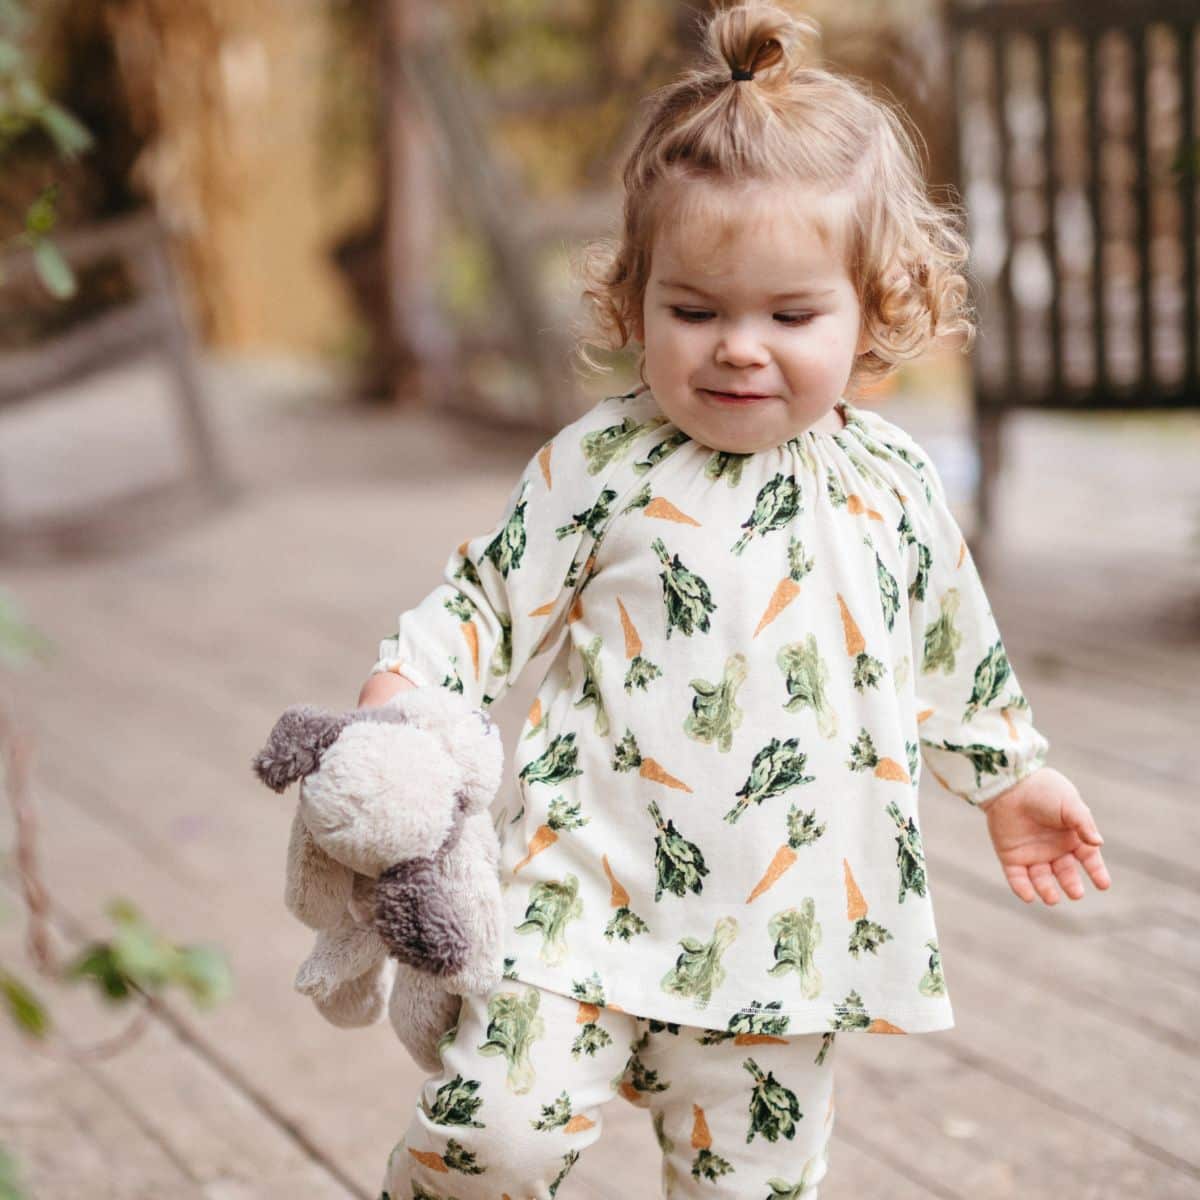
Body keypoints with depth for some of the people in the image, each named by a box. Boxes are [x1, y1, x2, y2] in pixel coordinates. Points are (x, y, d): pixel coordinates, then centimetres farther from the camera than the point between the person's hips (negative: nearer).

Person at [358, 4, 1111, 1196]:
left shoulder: (895, 486, 6)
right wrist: (406, 685, -16)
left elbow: (952, 650, 21)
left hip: (781, 924, 3)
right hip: (588, 890, -3)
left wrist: (1009, 775, 29)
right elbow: (490, 596, 1)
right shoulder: (601, 467, -5)